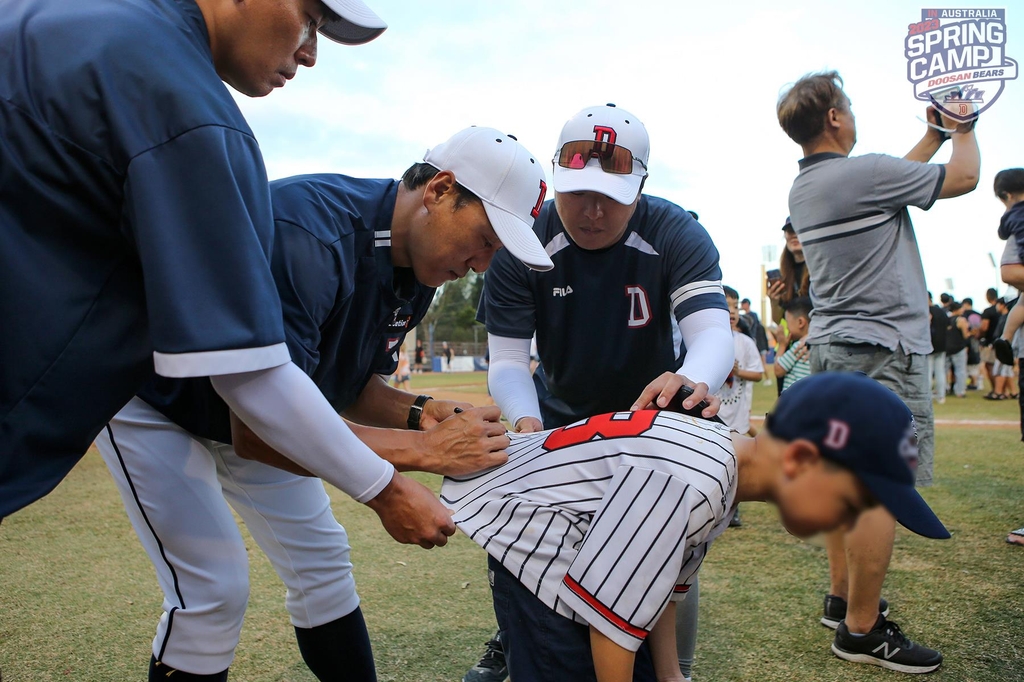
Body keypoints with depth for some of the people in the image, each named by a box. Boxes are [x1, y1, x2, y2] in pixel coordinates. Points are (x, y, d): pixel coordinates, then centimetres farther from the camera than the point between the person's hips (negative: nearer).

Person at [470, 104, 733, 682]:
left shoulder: (677, 235, -24)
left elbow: (714, 329, -37)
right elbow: (507, 358, -23)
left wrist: (692, 380, -61)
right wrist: (527, 423, -45)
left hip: (653, 408, -1)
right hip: (560, 413, 1)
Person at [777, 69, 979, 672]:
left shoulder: (802, 188, 10)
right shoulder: (863, 172, -15)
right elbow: (964, 178, -1)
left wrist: (933, 135, 31)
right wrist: (965, 130, 18)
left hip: (831, 344, 9)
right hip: (883, 350, -9)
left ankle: (842, 599, 27)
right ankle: (860, 631, 3)